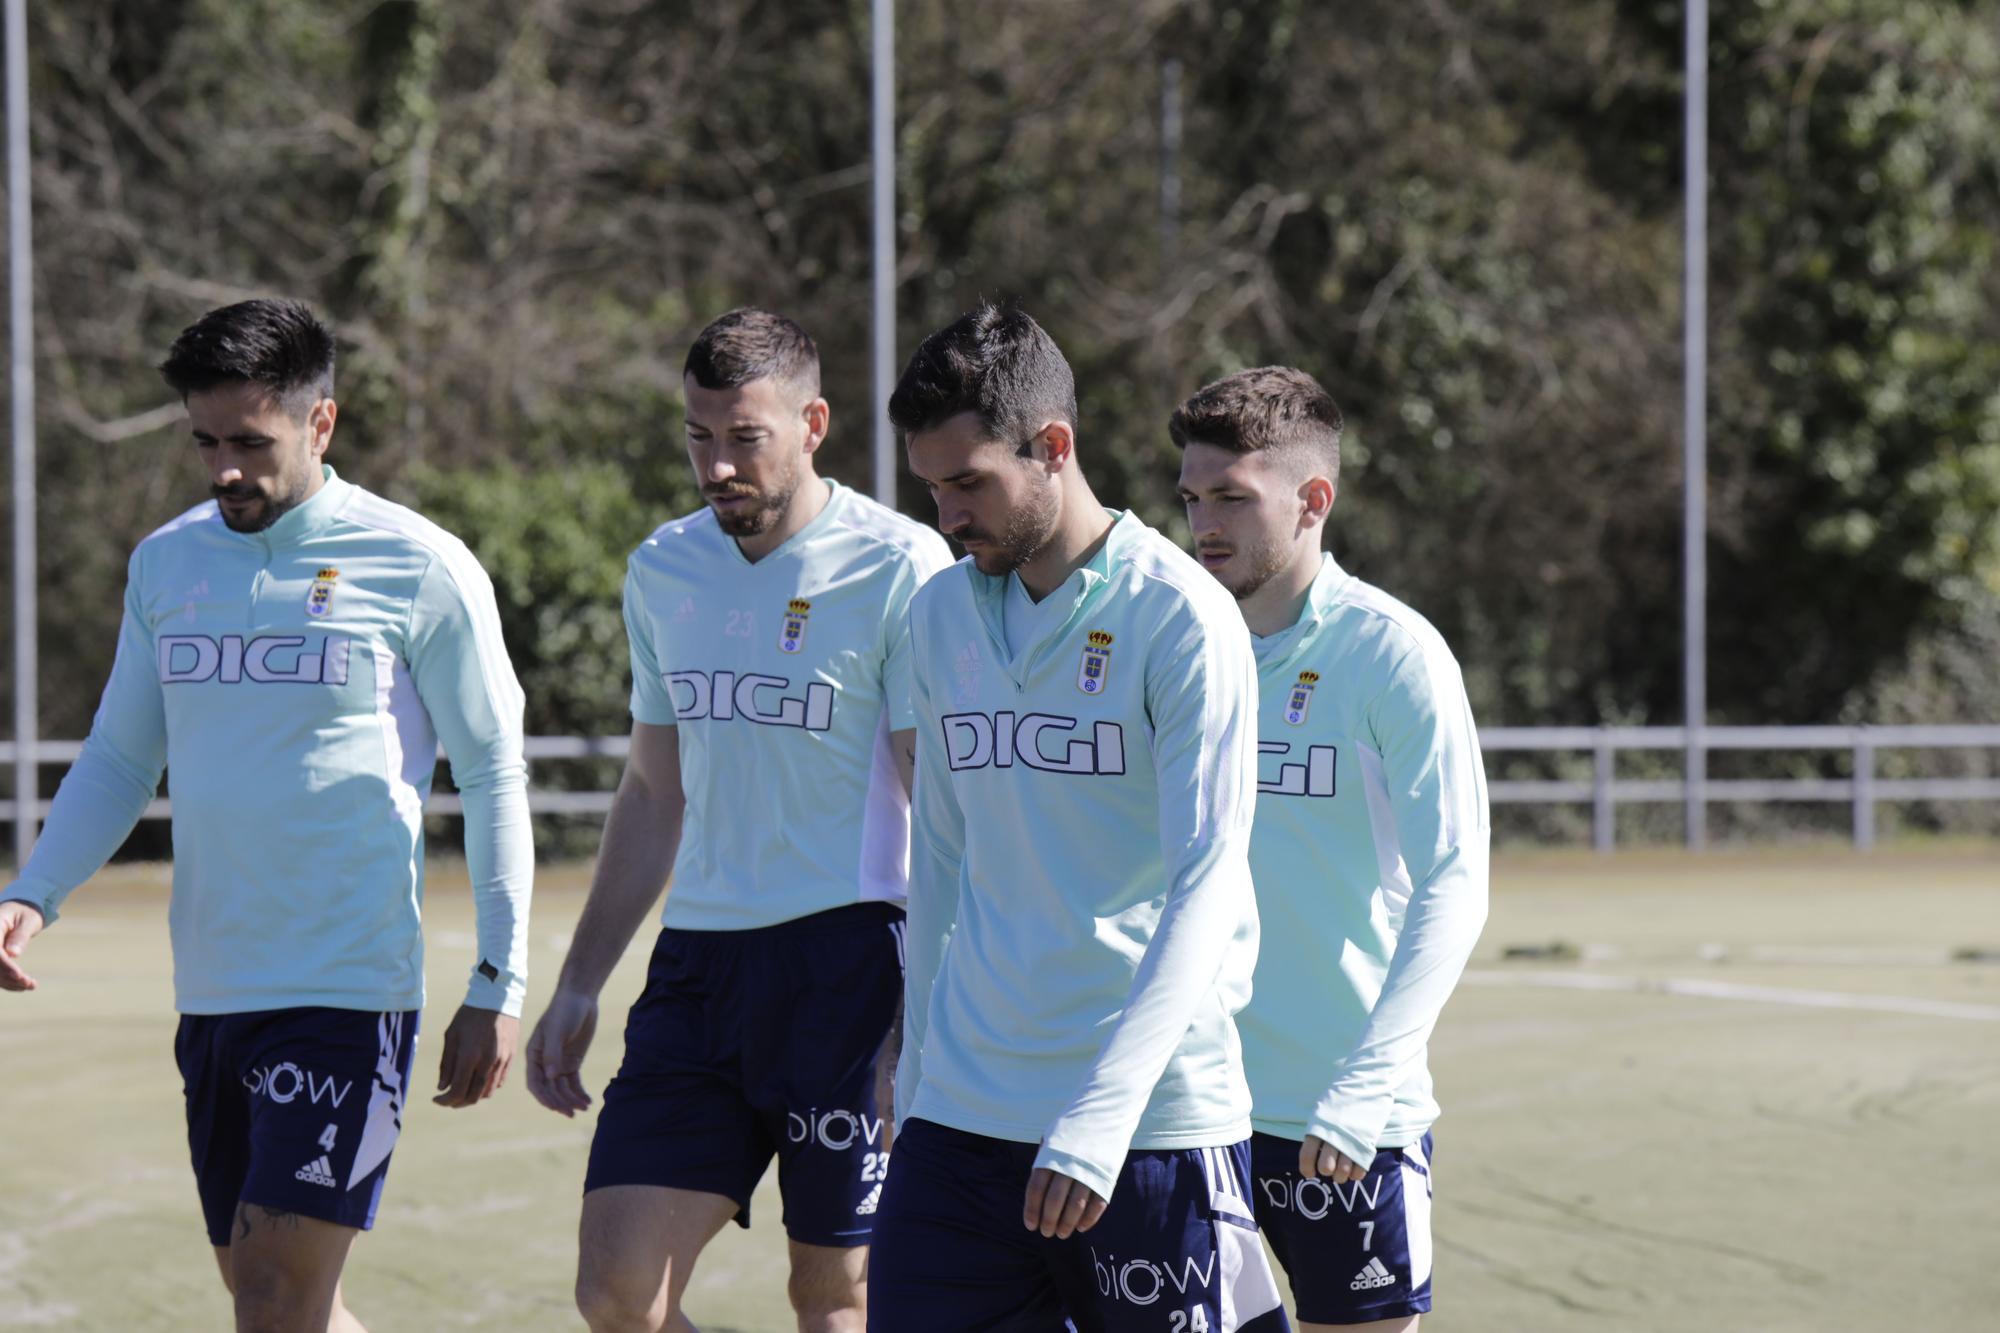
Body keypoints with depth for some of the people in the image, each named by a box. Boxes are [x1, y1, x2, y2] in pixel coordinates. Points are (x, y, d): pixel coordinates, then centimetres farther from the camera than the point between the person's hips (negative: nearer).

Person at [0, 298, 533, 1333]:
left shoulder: (422, 569, -5)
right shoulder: (165, 564, 10)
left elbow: (493, 776, -1)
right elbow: (118, 760, 16)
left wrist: (499, 984, -4)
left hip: (349, 993, -6)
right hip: (210, 995, 6)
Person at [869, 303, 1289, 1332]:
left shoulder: (1181, 618, -9)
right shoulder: (940, 615, 10)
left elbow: (1206, 891, -15)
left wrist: (1096, 1119, -23)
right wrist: (918, 1070, 16)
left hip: (1153, 1120, -5)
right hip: (963, 1116, 5)